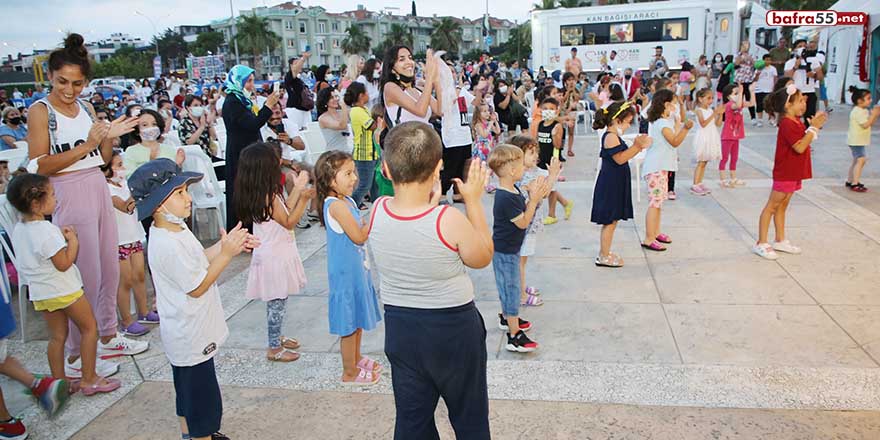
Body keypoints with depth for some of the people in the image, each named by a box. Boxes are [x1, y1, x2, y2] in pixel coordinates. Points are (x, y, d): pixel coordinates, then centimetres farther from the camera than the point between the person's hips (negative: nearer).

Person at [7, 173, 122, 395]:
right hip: (63, 289, -8)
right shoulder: (47, 230, -23)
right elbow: (64, 263, -21)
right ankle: (89, 379, 10)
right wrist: (73, 240, -11)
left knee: (57, 336, 16)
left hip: (39, 292, 8)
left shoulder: (18, 230, 4)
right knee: (89, 328, 7)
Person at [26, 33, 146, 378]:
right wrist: (86, 145, -21)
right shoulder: (40, 111, -7)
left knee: (110, 269, 13)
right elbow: (40, 166, -15)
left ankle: (108, 338, 29)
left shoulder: (86, 108, 11)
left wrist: (110, 136, -4)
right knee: (86, 278, -4)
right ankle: (75, 357, 10)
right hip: (70, 197, -7)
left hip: (99, 191, 7)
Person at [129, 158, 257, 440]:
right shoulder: (168, 245, -30)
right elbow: (197, 287, -24)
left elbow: (197, 260, 12)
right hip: (191, 338, -11)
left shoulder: (175, 229, 1)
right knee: (203, 397, 5)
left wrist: (228, 243, -2)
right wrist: (226, 253, -25)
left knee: (187, 390, 27)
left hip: (187, 334, 11)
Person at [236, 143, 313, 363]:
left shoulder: (267, 193, 3)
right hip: (274, 257, -9)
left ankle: (276, 337, 36)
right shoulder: (268, 197, -24)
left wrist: (297, 188, 11)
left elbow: (284, 209, 11)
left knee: (277, 301, 21)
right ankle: (274, 348, 16)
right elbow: (289, 222, -16)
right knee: (277, 302, 3)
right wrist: (303, 199, -21)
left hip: (275, 252, 9)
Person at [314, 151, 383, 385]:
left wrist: (367, 225, -2)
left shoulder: (346, 200, 7)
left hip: (356, 268, 10)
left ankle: (356, 359, 40)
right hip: (346, 272, -10)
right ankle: (350, 373, 18)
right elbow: (359, 237, -22)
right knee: (350, 324, 4)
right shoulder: (336, 205, -24)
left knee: (358, 319, 23)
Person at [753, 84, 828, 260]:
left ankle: (781, 241, 25)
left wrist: (814, 126, 5)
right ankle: (761, 244, 2)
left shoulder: (796, 122, 10)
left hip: (794, 172, 10)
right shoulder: (787, 124, -20)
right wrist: (813, 128, -21)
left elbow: (804, 141, 17)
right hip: (785, 173, -10)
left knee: (782, 206, 16)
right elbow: (800, 147, -25)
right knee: (772, 206, -3)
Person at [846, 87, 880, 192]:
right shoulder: (857, 111, -19)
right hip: (856, 141, -11)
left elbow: (871, 123, 14)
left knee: (857, 161, 17)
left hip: (860, 141, 11)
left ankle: (850, 181, 26)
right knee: (860, 160, -14)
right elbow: (865, 125, -26)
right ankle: (855, 184, -14)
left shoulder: (864, 111, 12)